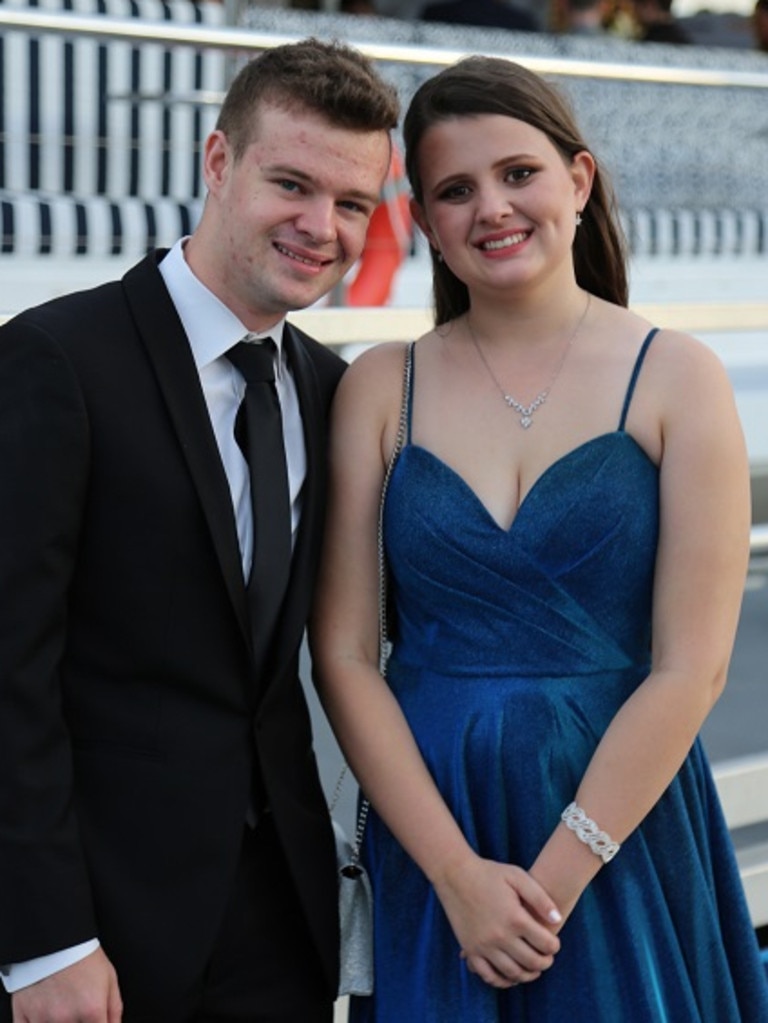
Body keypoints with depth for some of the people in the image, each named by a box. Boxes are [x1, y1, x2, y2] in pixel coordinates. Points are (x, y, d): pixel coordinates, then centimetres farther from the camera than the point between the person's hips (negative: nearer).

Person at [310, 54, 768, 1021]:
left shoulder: (676, 378, -4)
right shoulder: (380, 387, 1)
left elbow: (690, 668, -9)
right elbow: (343, 656, -3)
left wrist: (551, 885, -13)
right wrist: (459, 874, -11)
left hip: (622, 839, -1)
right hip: (425, 844, 2)